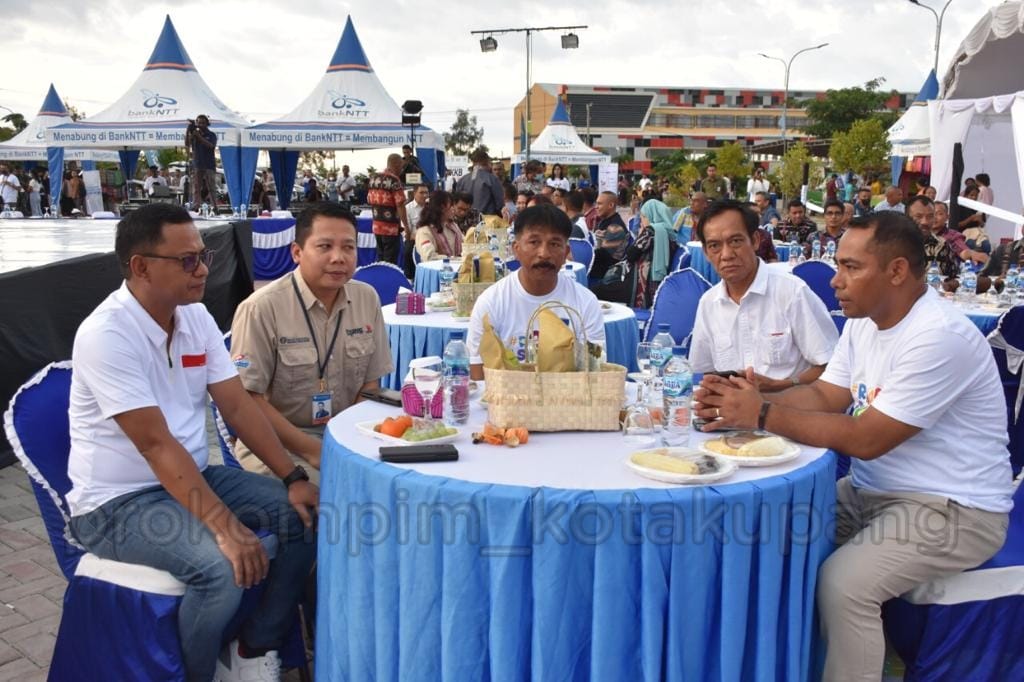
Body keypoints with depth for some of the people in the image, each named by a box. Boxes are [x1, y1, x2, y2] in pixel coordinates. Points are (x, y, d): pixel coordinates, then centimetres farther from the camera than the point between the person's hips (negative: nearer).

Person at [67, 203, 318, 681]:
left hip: (194, 474, 8)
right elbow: (156, 444, -28)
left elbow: (238, 407, 0)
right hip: (117, 500, -7)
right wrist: (225, 526, -32)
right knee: (221, 566, -31)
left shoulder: (196, 316, 1)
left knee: (306, 515, -6)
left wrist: (293, 478, -9)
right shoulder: (106, 334, -22)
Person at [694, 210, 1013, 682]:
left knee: (841, 583, -27)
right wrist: (745, 401, -16)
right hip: (873, 490, 9)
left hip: (953, 509, -8)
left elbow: (865, 440, -26)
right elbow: (824, 395, 1)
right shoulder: (863, 322, 3)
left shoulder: (939, 337, -25)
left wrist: (763, 414, -24)